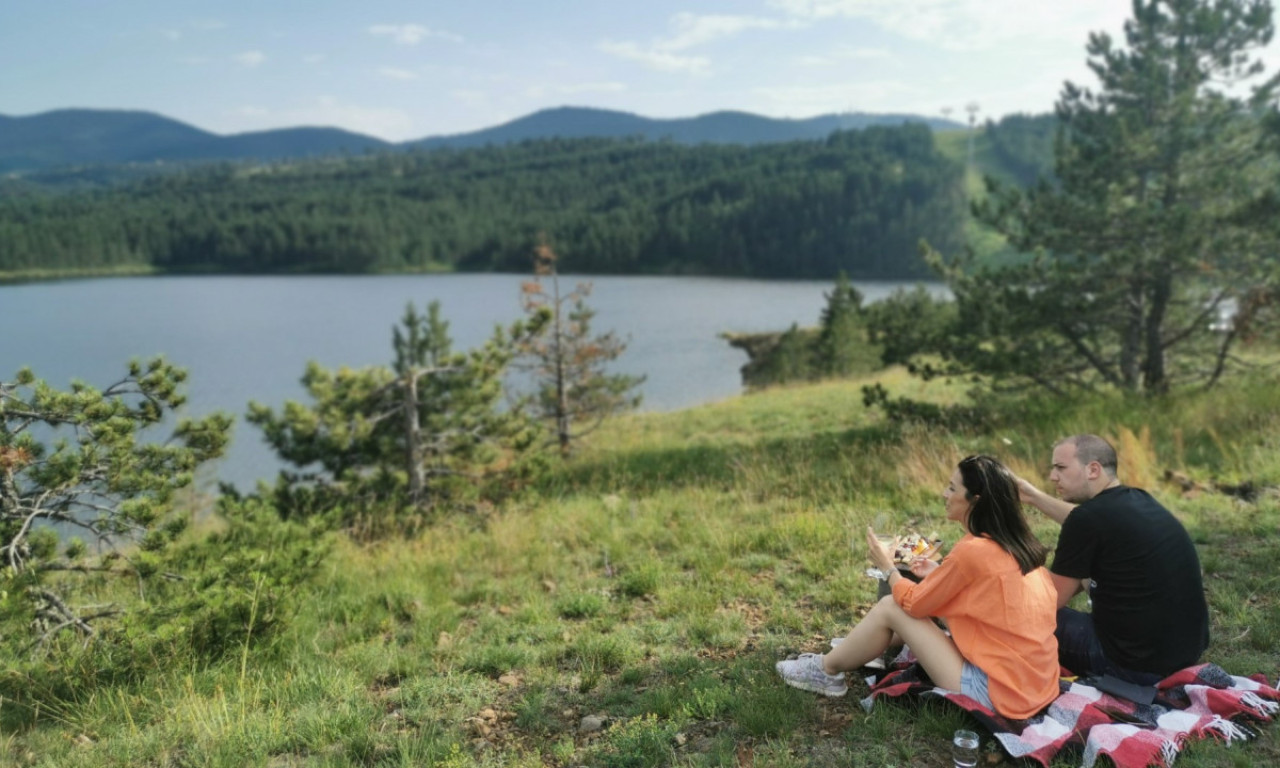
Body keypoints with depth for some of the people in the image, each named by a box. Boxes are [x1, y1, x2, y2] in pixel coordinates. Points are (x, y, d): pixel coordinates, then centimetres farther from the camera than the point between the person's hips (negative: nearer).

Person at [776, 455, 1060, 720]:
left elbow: (914, 603, -7)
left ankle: (827, 670, 18)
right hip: (1034, 681, 8)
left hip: (995, 692, -8)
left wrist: (888, 567, 10)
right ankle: (857, 648, 37)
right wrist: (939, 575, 18)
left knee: (891, 606, -2)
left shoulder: (973, 550, -20)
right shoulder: (1015, 545, 4)